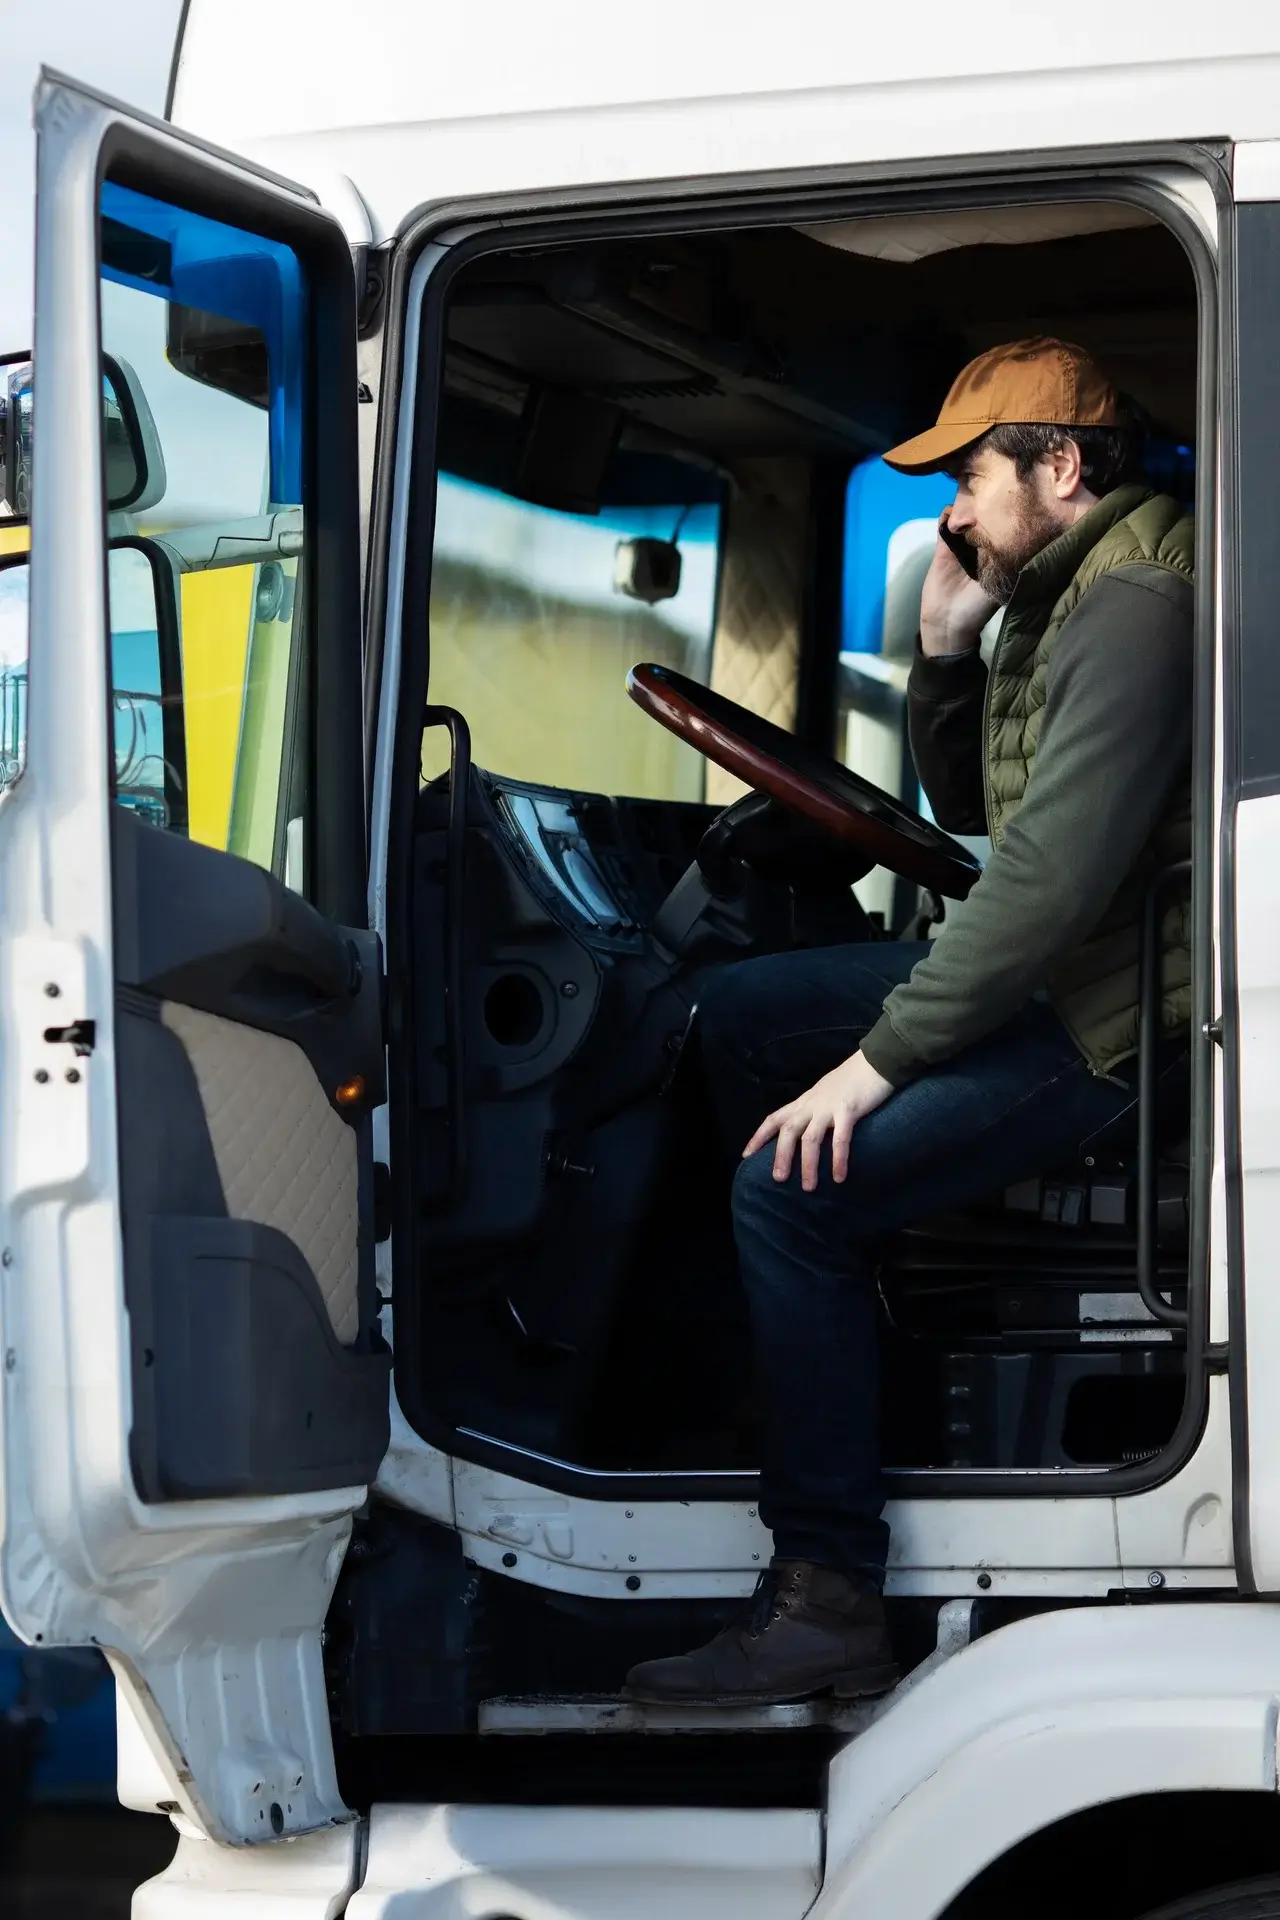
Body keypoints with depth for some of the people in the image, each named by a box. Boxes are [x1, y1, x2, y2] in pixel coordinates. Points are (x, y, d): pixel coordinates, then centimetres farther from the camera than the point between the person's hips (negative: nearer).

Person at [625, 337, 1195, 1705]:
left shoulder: (1133, 612, -21)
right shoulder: (1057, 598, 13)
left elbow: (1051, 875, -28)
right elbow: (968, 814, 21)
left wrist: (878, 1058, -24)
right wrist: (944, 649, 4)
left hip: (1109, 1023, -11)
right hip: (1041, 967, 11)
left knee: (795, 1185, -23)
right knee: (737, 1016, 18)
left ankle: (829, 1603, -21)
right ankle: (809, 1350, 23)